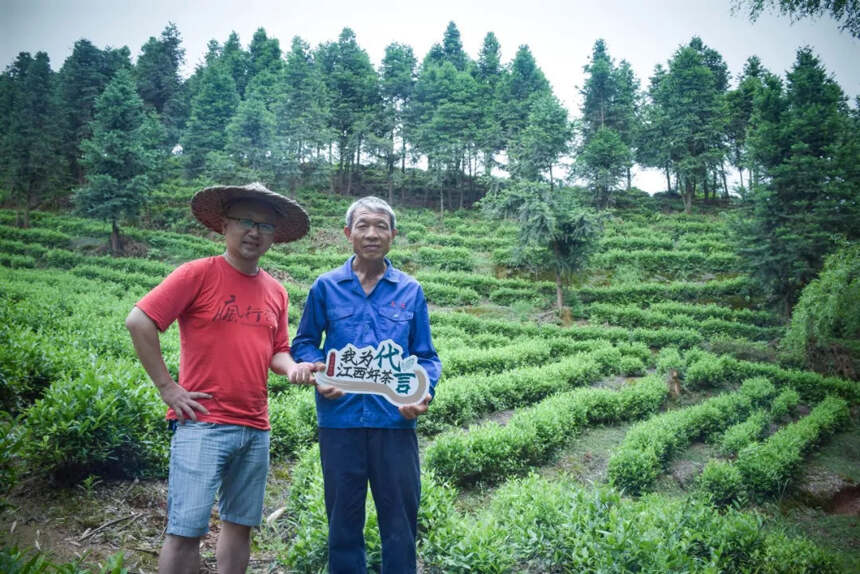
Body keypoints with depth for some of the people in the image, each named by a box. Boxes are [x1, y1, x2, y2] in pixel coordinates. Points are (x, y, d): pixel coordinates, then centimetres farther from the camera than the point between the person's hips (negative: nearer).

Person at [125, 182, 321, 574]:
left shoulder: (276, 291, 10)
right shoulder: (199, 273, -6)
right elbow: (138, 321, -10)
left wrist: (292, 368, -6)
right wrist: (167, 388, -11)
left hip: (256, 429, 6)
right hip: (203, 424, -5)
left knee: (240, 523, 15)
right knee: (185, 530, -1)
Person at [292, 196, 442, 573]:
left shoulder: (411, 291, 5)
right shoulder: (326, 287, 3)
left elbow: (426, 356, 8)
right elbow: (304, 343, 9)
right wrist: (319, 374, -11)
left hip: (395, 419, 0)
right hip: (340, 418, 0)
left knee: (401, 517, 10)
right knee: (343, 517, 15)